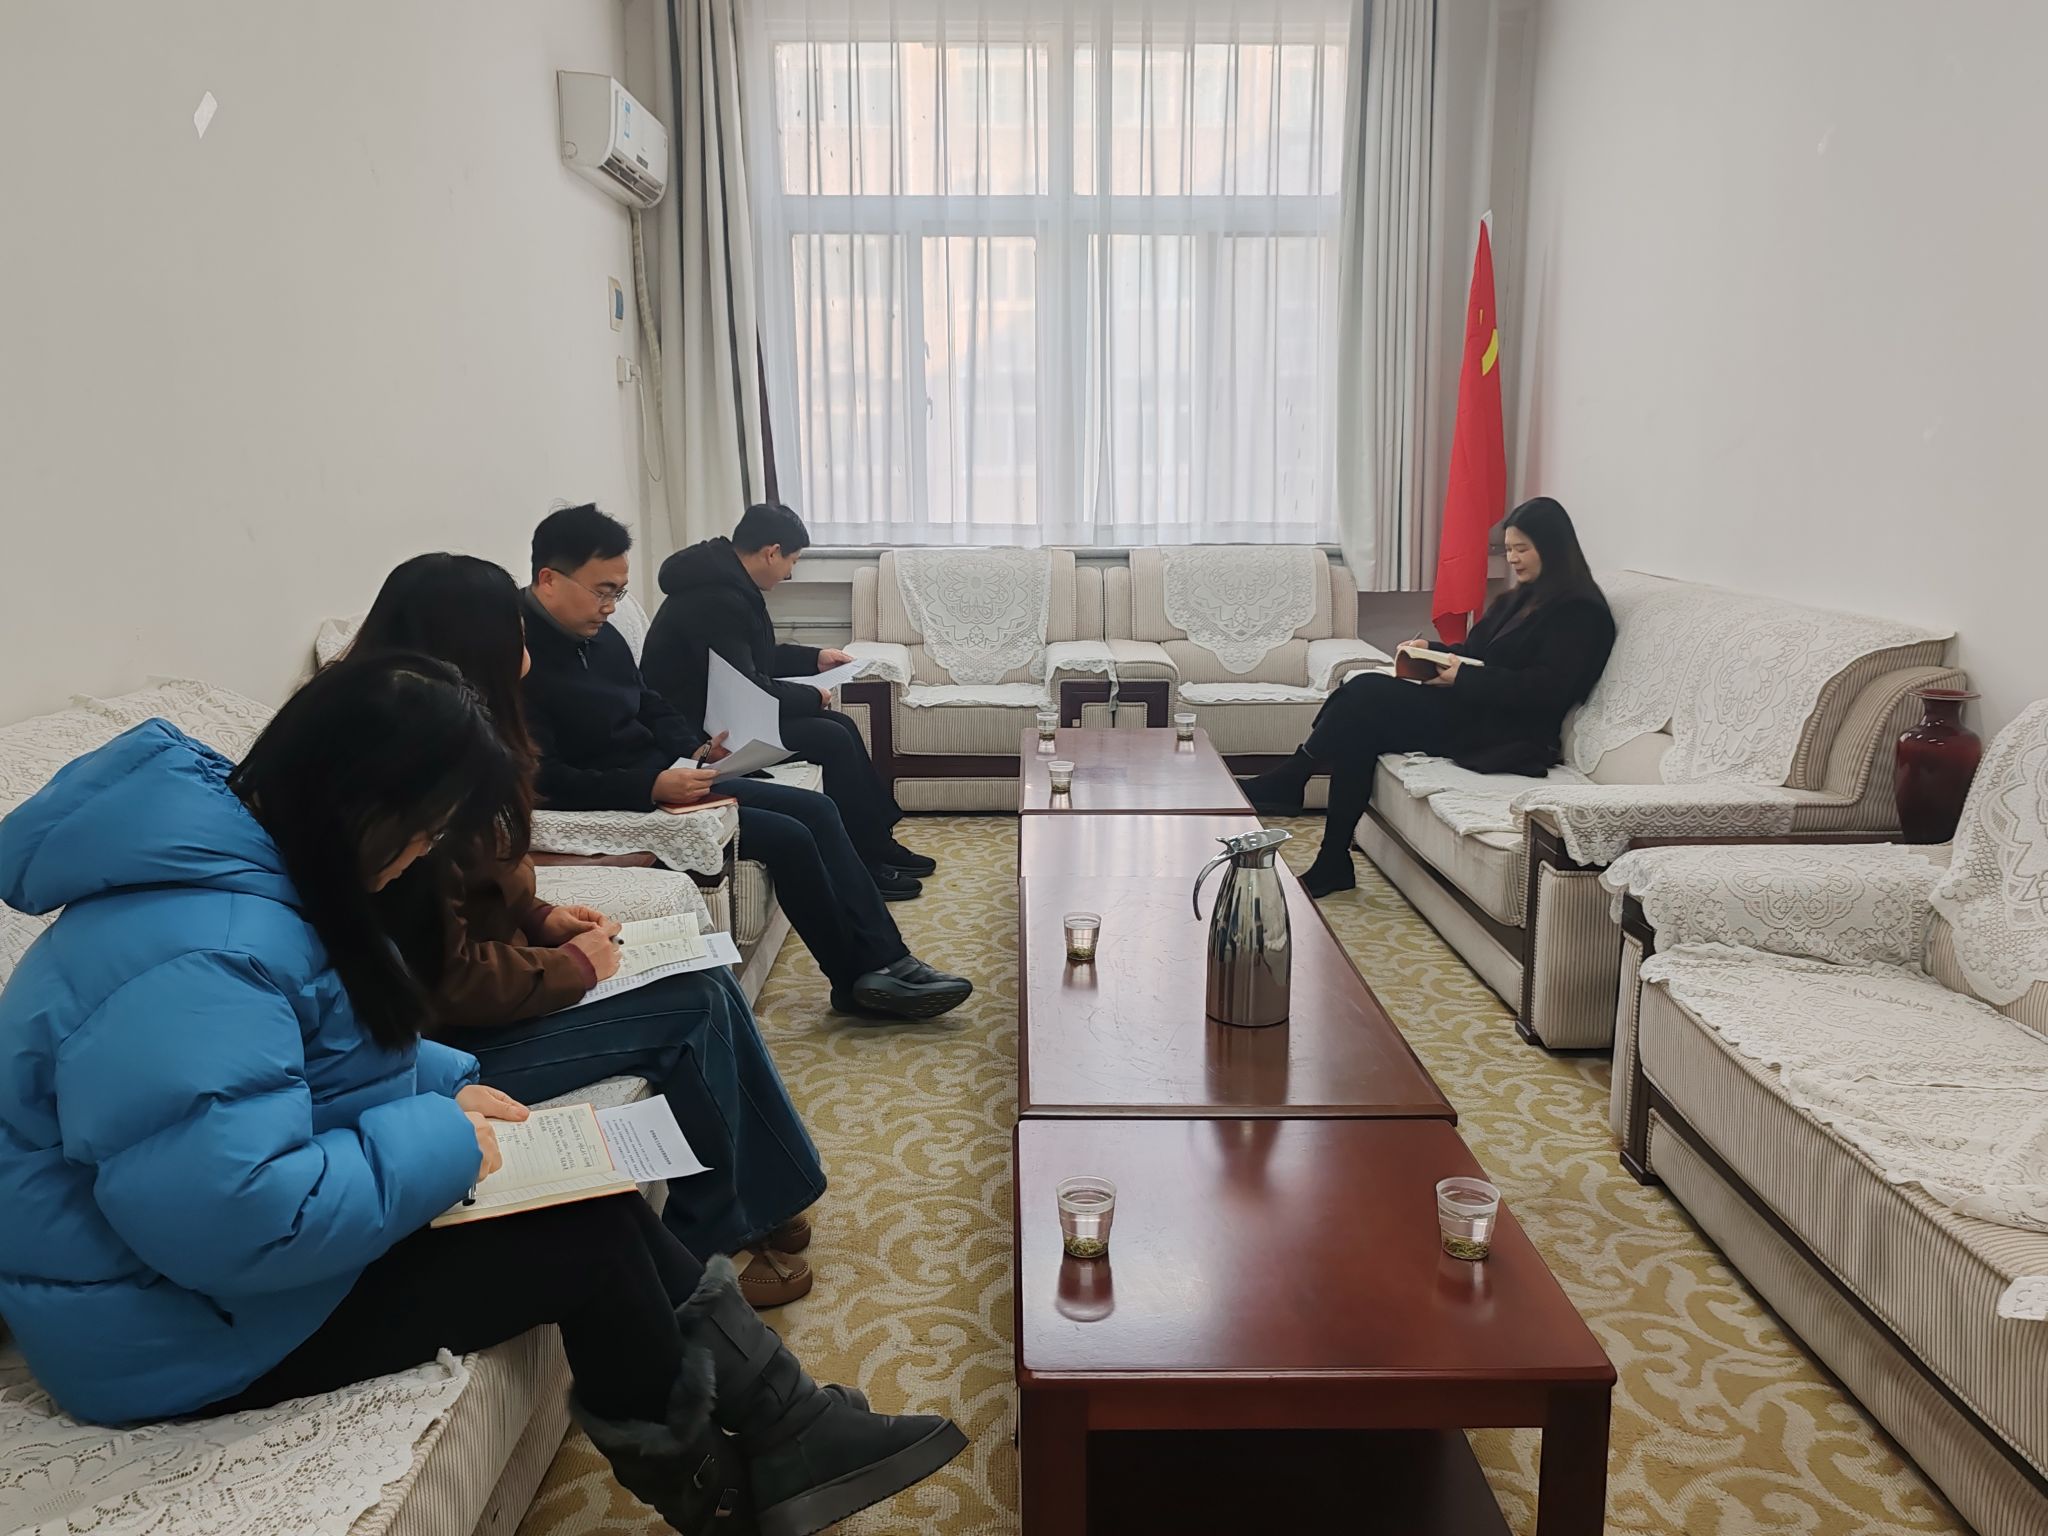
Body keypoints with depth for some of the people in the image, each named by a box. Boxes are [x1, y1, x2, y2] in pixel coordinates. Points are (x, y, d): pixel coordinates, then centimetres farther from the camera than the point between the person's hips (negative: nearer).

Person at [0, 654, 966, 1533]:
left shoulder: (239, 857, 1)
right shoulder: (196, 957, -33)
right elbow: (235, 1219, -38)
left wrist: (446, 1086, 1)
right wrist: (436, 1144, -24)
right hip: (194, 1324, -10)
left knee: (591, 1192, 0)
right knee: (584, 1236, -10)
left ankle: (777, 1427, 8)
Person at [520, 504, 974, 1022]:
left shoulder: (600, 636, 8)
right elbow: (543, 779, -25)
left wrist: (693, 749, 2)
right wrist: (652, 785, -28)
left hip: (667, 779, 10)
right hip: (619, 809, -10)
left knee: (816, 809, 0)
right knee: (788, 837, -17)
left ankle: (885, 961, 1)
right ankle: (860, 980, 1)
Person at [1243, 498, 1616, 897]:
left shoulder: (1581, 613, -7)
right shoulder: (1519, 598, 21)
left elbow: (1546, 689, -17)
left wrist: (1463, 678, -22)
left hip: (1504, 734, -9)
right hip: (1469, 709, 9)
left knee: (1367, 695, -21)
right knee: (1360, 732, -17)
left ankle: (1286, 784, -9)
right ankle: (1333, 864, -18)